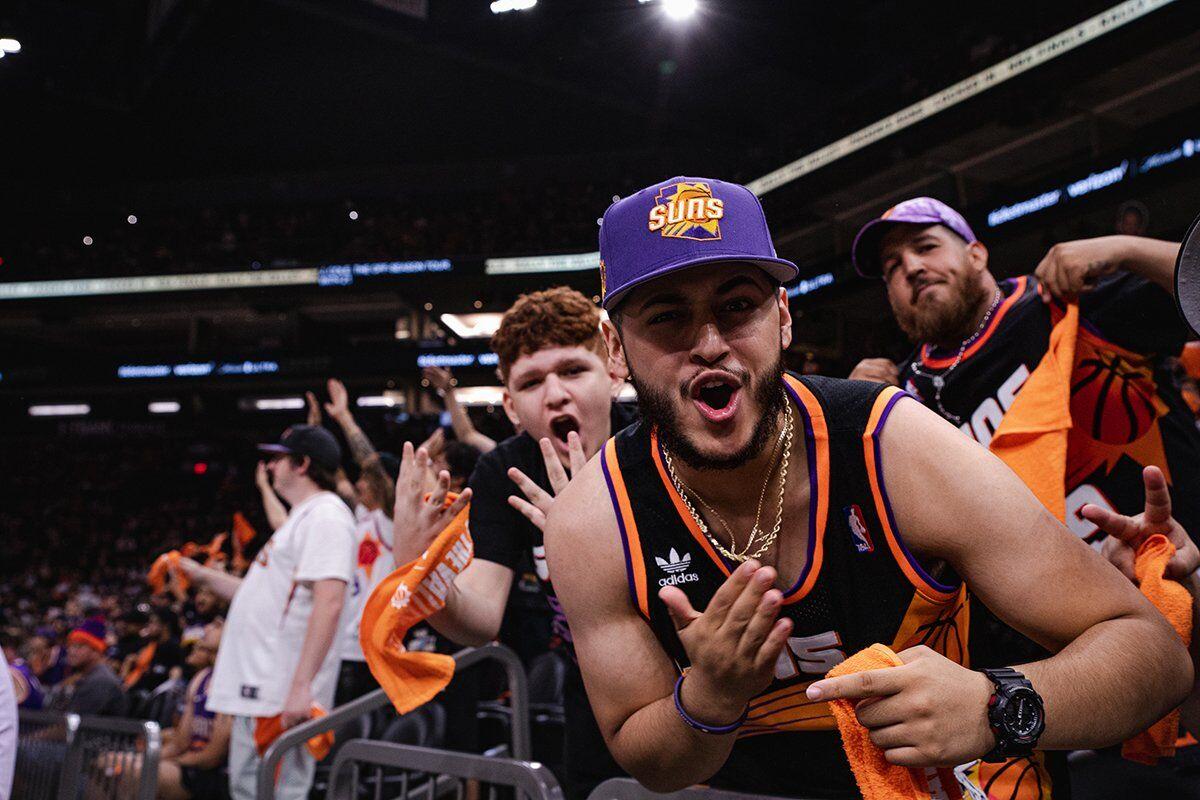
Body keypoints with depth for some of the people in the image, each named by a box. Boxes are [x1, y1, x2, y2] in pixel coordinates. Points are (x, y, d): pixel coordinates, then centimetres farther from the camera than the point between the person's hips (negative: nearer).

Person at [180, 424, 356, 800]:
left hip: (283, 695, -11)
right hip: (254, 689, 11)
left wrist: (301, 685, -29)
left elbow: (328, 603, -24)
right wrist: (204, 575, 28)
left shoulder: (326, 515, -13)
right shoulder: (301, 518, 21)